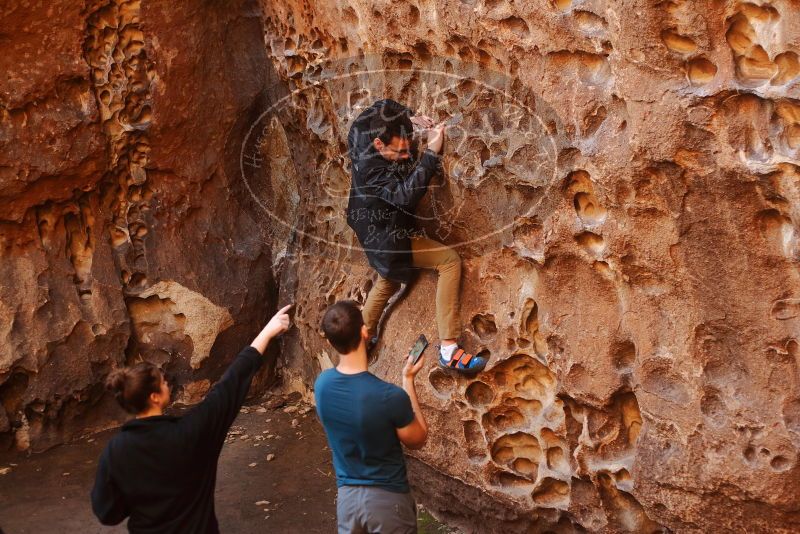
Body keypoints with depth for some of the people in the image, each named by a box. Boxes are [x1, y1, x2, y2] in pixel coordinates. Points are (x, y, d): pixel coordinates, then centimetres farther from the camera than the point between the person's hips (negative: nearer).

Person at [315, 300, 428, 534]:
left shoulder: (322, 384, -9)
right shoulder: (390, 396, -27)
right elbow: (418, 440, -8)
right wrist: (408, 381, -5)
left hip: (347, 495, 4)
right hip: (388, 499, -4)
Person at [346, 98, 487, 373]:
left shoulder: (362, 129, -11)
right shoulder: (370, 169, -35)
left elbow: (382, 106, 10)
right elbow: (407, 195, -45)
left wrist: (410, 118, -6)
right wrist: (431, 152, -44)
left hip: (375, 229, 10)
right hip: (387, 237, -10)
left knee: (389, 279, 32)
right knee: (450, 260, -18)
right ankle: (448, 349, -19)